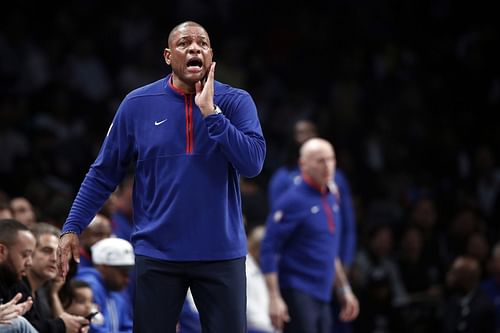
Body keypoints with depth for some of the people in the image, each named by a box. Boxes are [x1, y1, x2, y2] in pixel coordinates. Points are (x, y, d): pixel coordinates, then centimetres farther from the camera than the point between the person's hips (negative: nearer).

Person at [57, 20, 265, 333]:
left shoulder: (236, 102, -1)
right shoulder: (137, 104, 0)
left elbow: (252, 163, -14)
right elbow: (104, 173, 5)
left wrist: (211, 112, -18)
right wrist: (72, 228, -1)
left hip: (221, 253, 0)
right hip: (157, 253, 0)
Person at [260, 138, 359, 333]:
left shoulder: (331, 200, 13)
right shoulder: (292, 201, -11)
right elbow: (268, 251, -14)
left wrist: (344, 290, 22)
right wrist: (274, 299, -20)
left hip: (322, 298, 8)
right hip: (296, 294, -8)